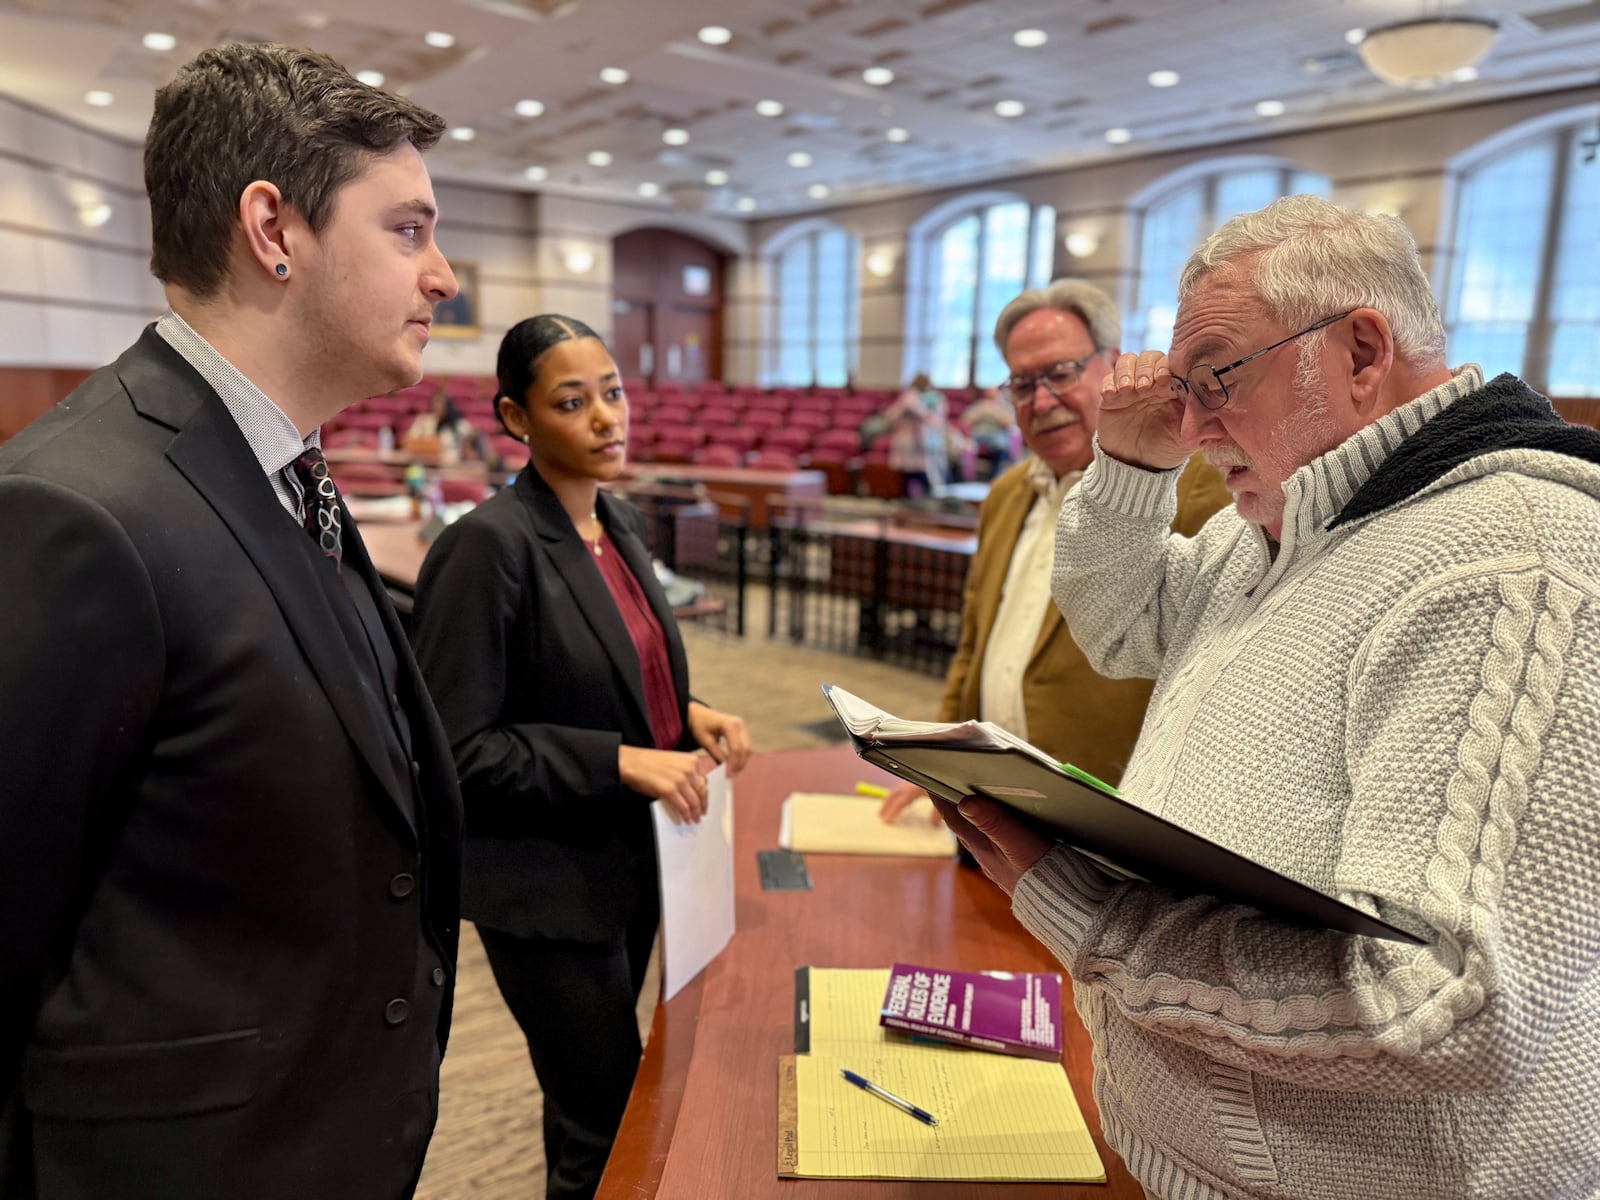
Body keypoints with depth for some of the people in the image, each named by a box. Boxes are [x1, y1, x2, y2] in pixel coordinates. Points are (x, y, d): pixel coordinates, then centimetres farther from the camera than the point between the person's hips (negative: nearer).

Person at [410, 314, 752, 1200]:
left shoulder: (622, 523, 5)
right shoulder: (489, 544, -20)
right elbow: (457, 749, -20)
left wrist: (686, 713, -1)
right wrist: (621, 761, -24)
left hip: (633, 860, 8)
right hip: (549, 885, -7)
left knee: (589, 1099, 25)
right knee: (613, 1128, 7)